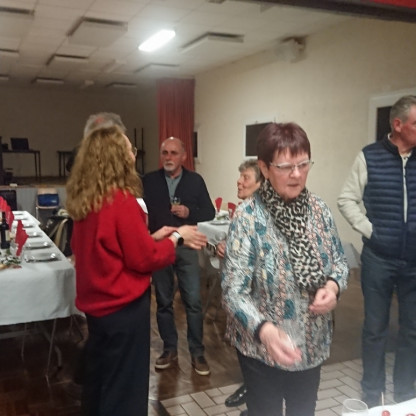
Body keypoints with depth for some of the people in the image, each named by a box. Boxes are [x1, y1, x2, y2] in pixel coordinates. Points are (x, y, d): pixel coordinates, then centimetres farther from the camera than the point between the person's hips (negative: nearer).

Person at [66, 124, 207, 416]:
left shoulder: (84, 199, 3)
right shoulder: (122, 200, -22)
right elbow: (145, 259, -19)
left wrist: (152, 237, 9)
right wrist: (176, 237, -5)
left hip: (97, 303, 8)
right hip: (123, 307, -8)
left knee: (98, 379, 24)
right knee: (124, 389, 8)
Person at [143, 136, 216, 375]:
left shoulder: (195, 180, 1)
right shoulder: (149, 181, 3)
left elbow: (210, 212, 3)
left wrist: (190, 212, -14)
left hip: (186, 248, -1)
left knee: (193, 302, 0)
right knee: (164, 302, 11)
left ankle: (197, 353, 13)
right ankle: (170, 349, 25)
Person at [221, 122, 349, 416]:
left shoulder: (319, 209, -5)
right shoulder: (248, 216, -20)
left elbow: (339, 260, 8)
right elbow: (234, 290, -23)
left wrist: (333, 286, -14)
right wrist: (264, 330, -39)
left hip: (312, 343, 5)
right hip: (262, 347, -4)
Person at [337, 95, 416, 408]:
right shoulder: (370, 157, -3)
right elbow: (347, 200, 2)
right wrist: (368, 229, -7)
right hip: (379, 258, -1)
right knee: (375, 329, 11)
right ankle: (372, 394, 27)